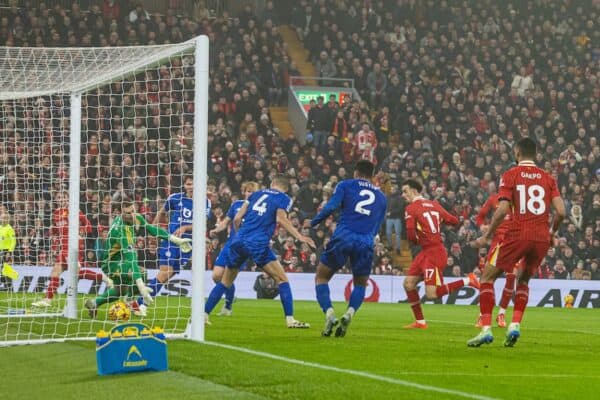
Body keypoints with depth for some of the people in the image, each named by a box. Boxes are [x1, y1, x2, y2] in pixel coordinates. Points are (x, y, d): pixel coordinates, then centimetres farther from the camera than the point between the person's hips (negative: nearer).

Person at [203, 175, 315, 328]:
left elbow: (237, 218, 15)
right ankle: (290, 319, -6)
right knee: (282, 279, 4)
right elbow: (280, 219, -10)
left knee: (225, 282, 17)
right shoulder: (284, 199, 10)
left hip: (239, 241, 5)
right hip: (258, 243, -4)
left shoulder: (257, 194, 22)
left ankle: (203, 314, 13)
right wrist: (299, 236, -12)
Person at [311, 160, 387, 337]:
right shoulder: (381, 197, 22)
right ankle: (349, 313, -7)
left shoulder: (345, 185, 12)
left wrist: (313, 222, 7)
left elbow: (331, 206, -3)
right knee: (360, 284, 22)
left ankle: (329, 314, -10)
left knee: (321, 277, 14)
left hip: (343, 237, -2)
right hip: (366, 242, 2)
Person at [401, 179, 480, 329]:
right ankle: (420, 322, 14)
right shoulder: (434, 204, 13)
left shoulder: (411, 208, -8)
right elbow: (454, 221, 14)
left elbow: (411, 235, -14)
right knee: (408, 283, 10)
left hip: (434, 252, -9)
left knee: (431, 294, -12)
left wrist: (417, 241, 7)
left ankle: (467, 281, -8)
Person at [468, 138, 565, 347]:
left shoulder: (510, 175, 0)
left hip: (517, 234, -4)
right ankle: (515, 325, 8)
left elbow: (503, 210, -10)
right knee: (523, 280, 26)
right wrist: (552, 233, 19)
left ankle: (486, 328, -4)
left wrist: (487, 236, 1)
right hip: (542, 238, 4)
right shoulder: (548, 178, 10)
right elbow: (561, 211, 1)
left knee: (487, 277, 9)